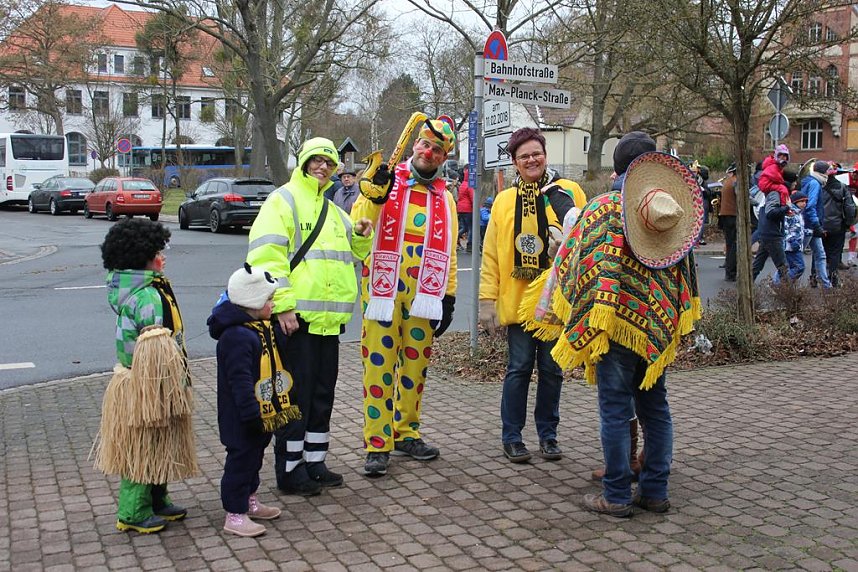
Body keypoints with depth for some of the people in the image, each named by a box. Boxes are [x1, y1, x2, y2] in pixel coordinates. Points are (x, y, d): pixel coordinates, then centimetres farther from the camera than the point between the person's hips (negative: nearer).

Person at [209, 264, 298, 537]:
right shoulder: (237, 336, -25)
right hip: (242, 420, -10)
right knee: (240, 460, 0)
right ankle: (235, 515, 10)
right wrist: (251, 414, -26)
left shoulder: (262, 327, 9)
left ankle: (249, 501, 37)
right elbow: (240, 380, -28)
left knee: (255, 456, 22)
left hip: (264, 413, 10)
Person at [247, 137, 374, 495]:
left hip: (328, 320, 8)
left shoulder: (333, 211, 21)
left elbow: (353, 253, 32)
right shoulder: (283, 200, -4)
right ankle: (289, 470, 9)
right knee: (296, 395, -2)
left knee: (323, 394, 14)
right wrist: (282, 305, -21)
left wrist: (361, 235, 9)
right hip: (295, 317, -8)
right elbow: (265, 256, -14)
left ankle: (314, 462, 26)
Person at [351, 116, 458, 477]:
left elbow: (448, 252, 18)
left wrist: (448, 297, 13)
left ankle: (406, 434, 26)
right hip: (384, 291, -4)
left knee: (415, 365, 11)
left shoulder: (444, 199, 15)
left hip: (423, 295, 4)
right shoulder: (384, 182, 3)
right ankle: (377, 445, 3)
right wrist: (375, 195, -23)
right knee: (379, 366, -4)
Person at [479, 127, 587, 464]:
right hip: (518, 298, 0)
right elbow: (491, 255, 3)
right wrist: (488, 299, -2)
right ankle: (512, 437, 17)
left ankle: (547, 434, 25)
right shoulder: (504, 201, 5)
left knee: (551, 369, 10)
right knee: (519, 368, 4)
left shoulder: (568, 192, 2)